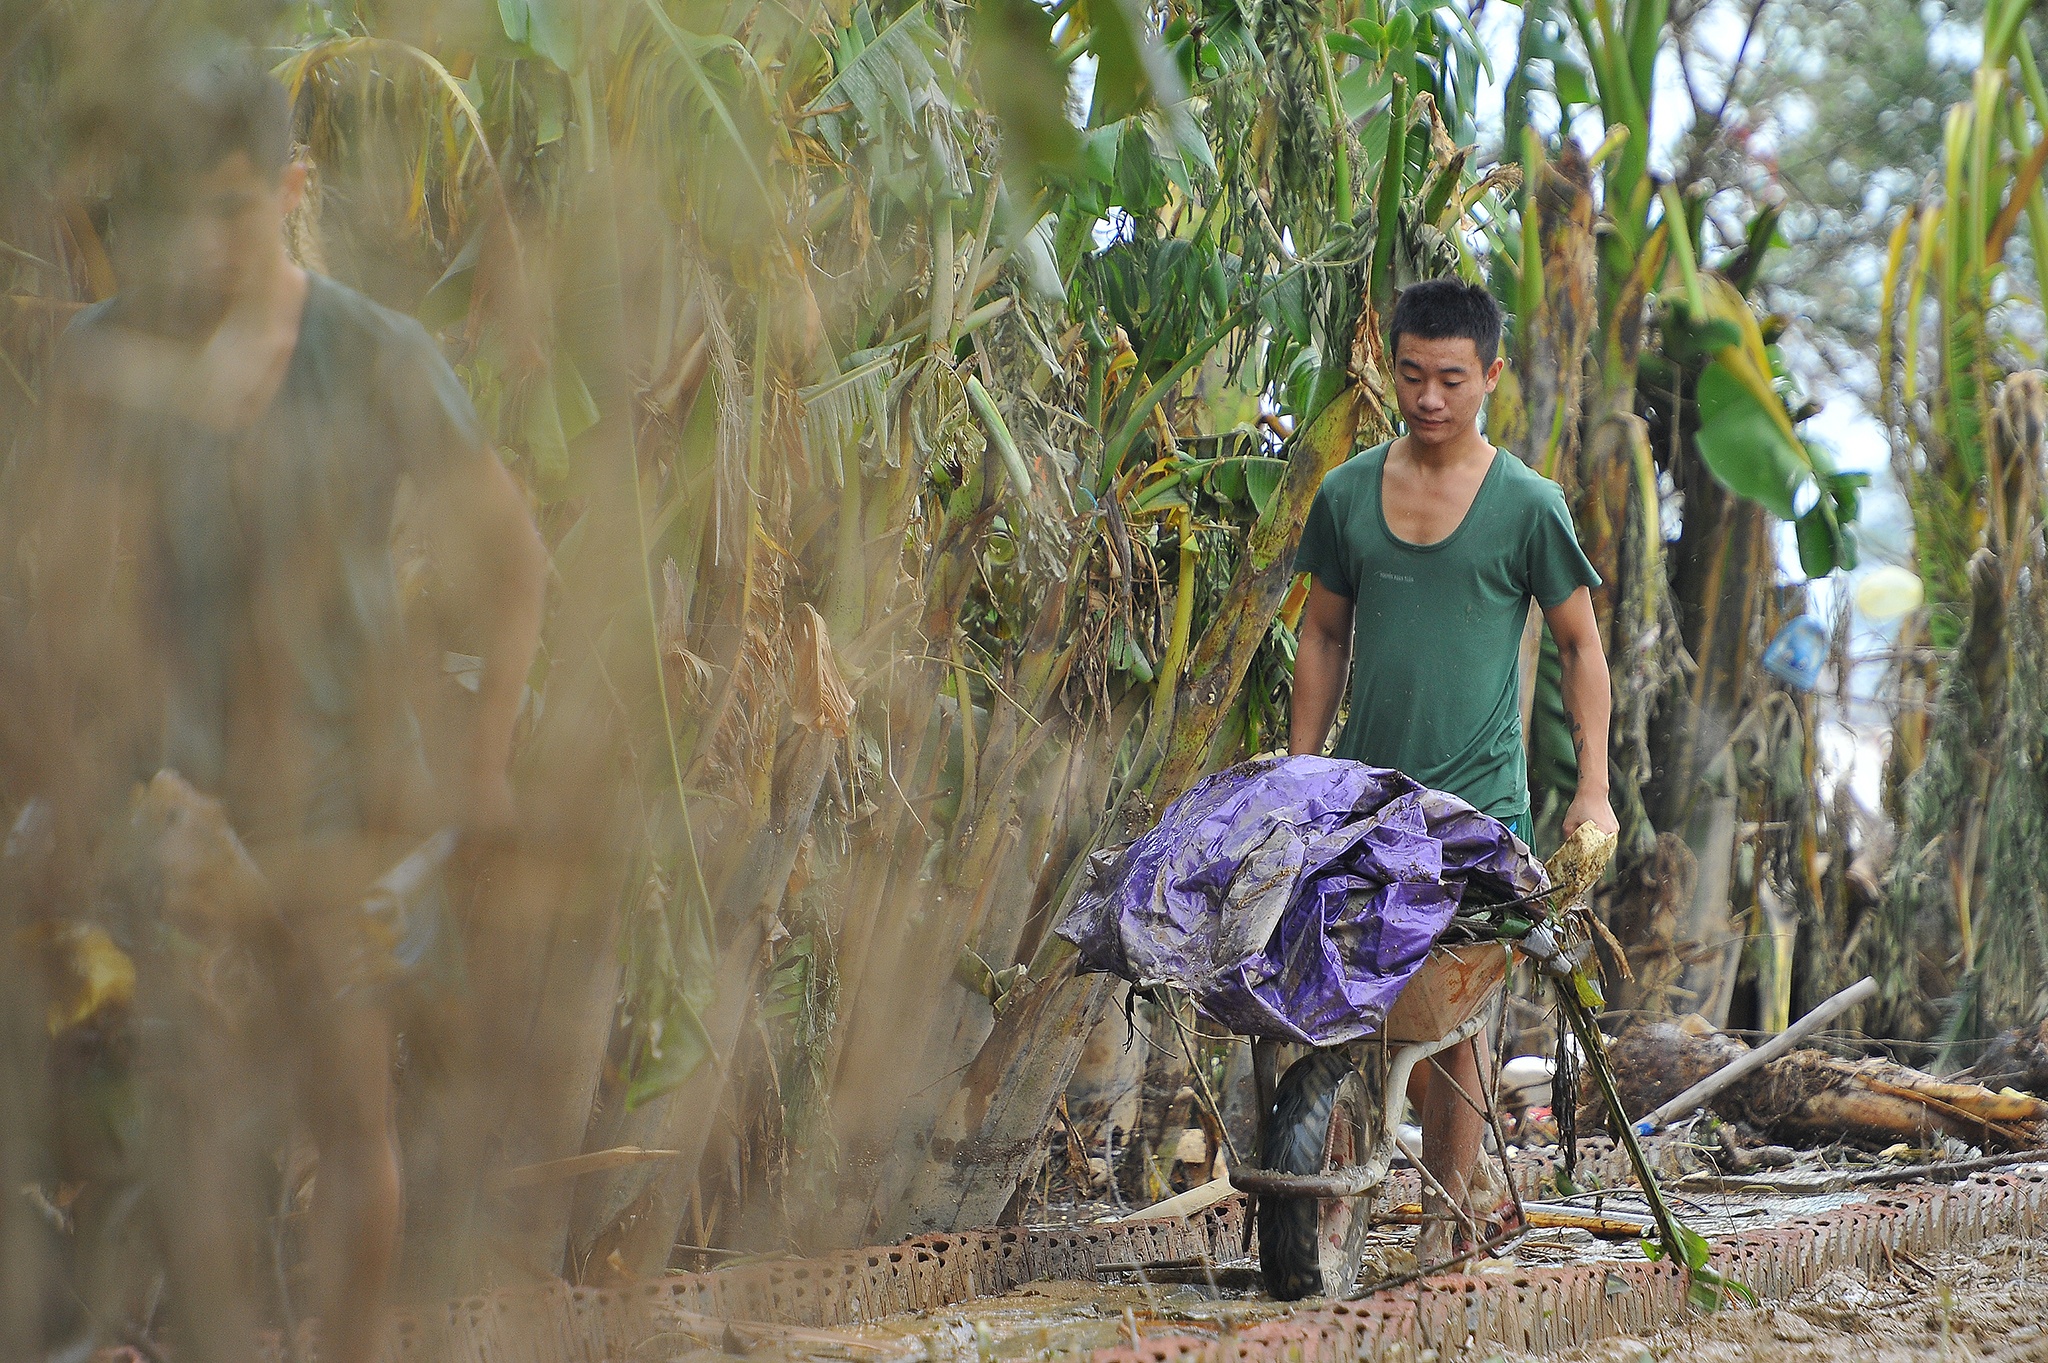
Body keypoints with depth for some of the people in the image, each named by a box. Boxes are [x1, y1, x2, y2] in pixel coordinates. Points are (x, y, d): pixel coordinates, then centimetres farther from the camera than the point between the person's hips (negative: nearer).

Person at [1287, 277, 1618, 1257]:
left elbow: (1580, 647, 3)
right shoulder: (1346, 495, 6)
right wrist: (1299, 773, 12)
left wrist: (1594, 788, -4)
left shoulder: (1528, 506, -2)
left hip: (1479, 803, -3)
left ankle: (1452, 1198, 4)